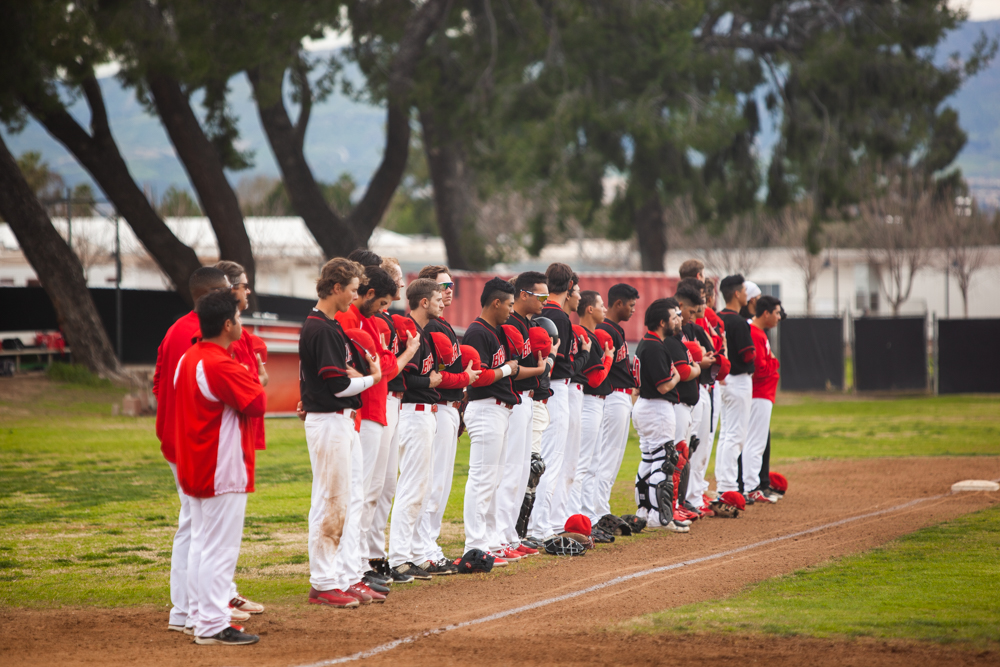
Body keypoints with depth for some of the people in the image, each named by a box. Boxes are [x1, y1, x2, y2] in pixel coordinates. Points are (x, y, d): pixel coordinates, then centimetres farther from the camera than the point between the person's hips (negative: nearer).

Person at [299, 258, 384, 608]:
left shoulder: (333, 326, 15)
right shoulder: (319, 329, -17)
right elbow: (338, 384, -19)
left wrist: (356, 375, -4)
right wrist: (372, 378, -3)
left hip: (345, 420, 10)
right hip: (327, 422, -10)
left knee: (352, 500, 12)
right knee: (330, 502, -6)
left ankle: (348, 578, 16)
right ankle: (322, 584, -1)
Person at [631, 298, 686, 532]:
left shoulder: (645, 343, 12)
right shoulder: (656, 347, -20)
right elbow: (664, 386, -23)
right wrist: (678, 375, -4)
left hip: (643, 405, 11)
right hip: (657, 409, -11)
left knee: (649, 459, 17)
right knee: (662, 462, -8)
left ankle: (644, 512, 23)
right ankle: (661, 517, -9)